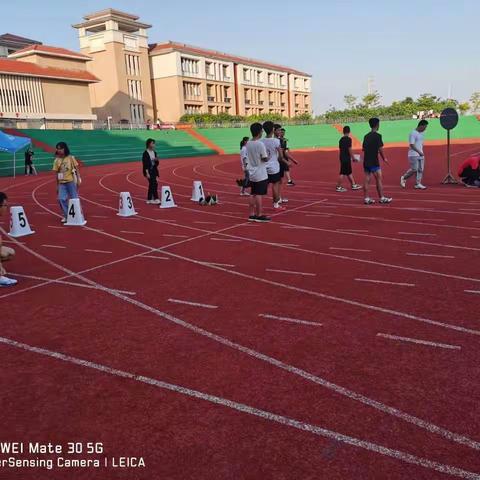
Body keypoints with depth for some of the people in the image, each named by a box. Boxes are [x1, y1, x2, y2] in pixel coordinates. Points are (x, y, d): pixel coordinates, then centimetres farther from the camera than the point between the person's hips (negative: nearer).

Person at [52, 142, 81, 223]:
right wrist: (57, 185, 7)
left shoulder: (71, 158, -1)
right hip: (62, 183, 3)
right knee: (61, 199, -7)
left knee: (74, 199, 2)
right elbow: (56, 173, 8)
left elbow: (76, 169, 1)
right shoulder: (56, 160, 5)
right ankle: (66, 216, 7)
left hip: (71, 181, -3)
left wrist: (78, 179, -6)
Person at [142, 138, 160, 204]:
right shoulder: (145, 153, -11)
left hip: (154, 170, 7)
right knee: (154, 184, -15)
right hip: (149, 171, -7)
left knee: (151, 185, 9)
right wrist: (147, 173, -19)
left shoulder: (154, 152, 10)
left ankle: (149, 199, 17)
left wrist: (156, 160, -8)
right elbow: (144, 164, -14)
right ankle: (155, 199, -13)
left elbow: (157, 164, 14)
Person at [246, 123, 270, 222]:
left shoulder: (248, 143, 6)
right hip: (260, 174, -7)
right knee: (259, 194, -1)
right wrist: (267, 154, 4)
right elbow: (265, 158, -15)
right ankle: (259, 215, 5)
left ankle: (252, 214, 15)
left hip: (251, 173, 7)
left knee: (253, 194, 12)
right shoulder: (260, 144, -16)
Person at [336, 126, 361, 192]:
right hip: (346, 159, -8)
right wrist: (353, 158, -9)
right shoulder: (348, 139, -13)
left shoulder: (341, 139, 10)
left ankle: (353, 185, 25)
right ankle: (338, 187, 0)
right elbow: (350, 150, -16)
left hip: (342, 158, 8)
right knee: (343, 173, -3)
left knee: (349, 172, 16)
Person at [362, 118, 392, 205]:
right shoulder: (377, 135, -10)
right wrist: (384, 158, 0)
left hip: (366, 161, 7)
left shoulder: (366, 136, 11)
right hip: (374, 162, -6)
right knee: (379, 180, 2)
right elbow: (380, 149, -13)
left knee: (367, 180, 6)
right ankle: (382, 198, 9)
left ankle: (366, 199, 7)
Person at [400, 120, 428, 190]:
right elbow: (411, 145, -19)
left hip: (421, 154, 8)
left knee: (420, 170, 4)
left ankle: (418, 184, 8)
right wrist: (419, 152, -24)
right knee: (414, 169, -10)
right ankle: (403, 178, 12)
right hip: (414, 155, -8)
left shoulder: (421, 133, 14)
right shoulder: (413, 133, -13)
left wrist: (422, 152, 16)